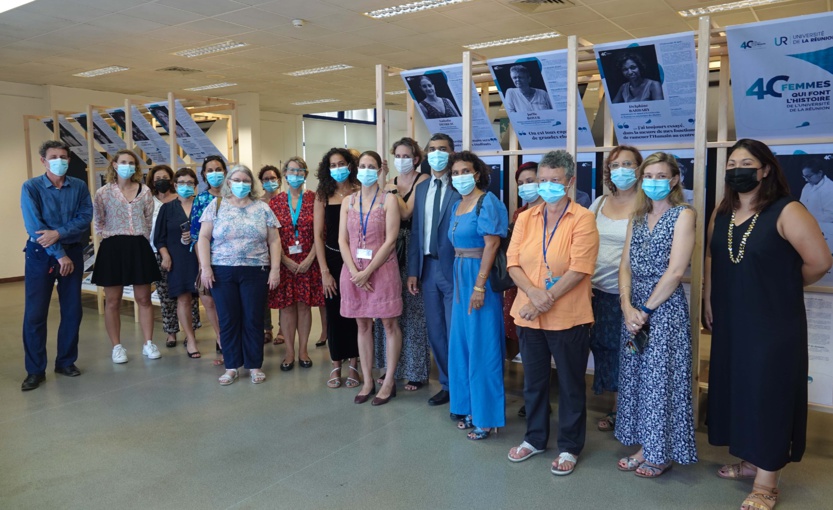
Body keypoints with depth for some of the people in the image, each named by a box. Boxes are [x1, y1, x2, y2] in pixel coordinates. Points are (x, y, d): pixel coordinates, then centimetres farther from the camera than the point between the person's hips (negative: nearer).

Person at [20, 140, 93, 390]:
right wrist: (59, 255, -16)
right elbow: (34, 226, -12)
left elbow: (85, 217, -6)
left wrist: (58, 233, -21)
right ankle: (35, 370, 7)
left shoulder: (79, 187, 3)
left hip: (73, 252, 3)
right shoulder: (30, 187, -4)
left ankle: (66, 361, 21)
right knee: (35, 314, -2)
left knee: (72, 311, 7)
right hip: (40, 254, -2)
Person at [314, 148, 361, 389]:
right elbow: (318, 235, 1)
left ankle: (353, 365, 18)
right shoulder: (323, 196, 3)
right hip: (332, 260, 2)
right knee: (334, 312, 6)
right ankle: (336, 366, 18)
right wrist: (324, 271, -4)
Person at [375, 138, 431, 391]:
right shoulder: (391, 183, 14)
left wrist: (393, 192, -11)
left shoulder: (422, 180, -4)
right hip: (390, 249, 6)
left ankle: (416, 371, 12)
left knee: (413, 309, 0)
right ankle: (392, 367, 22)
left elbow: (406, 213, -15)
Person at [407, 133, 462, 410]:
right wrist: (413, 270, 8)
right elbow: (416, 231, 12)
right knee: (435, 332, 13)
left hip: (453, 268, -6)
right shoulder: (421, 188, 12)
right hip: (428, 267, 6)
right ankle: (447, 384, 29)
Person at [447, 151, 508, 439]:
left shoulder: (487, 202, -11)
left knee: (482, 347, -2)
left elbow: (492, 244, -18)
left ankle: (487, 417, 10)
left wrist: (479, 286, -22)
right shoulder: (457, 206, 14)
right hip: (461, 279, 9)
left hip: (481, 278, -8)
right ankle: (470, 409, 26)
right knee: (462, 345, 13)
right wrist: (460, 282, 10)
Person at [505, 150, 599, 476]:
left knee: (570, 385, 9)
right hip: (529, 315, 5)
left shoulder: (582, 219, -7)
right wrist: (534, 293, -17)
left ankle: (569, 447, 26)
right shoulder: (526, 219, 7)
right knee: (533, 381, 17)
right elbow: (513, 262, -1)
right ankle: (535, 439, 35)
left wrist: (547, 300, -19)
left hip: (568, 318, -4)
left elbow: (579, 269, -15)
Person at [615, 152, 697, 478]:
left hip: (665, 306, -6)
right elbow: (625, 266, 6)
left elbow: (675, 271, -15)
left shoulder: (683, 215, -7)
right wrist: (628, 306, -8)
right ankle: (644, 447, 26)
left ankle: (663, 454, 19)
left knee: (661, 377, 2)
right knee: (635, 376, 11)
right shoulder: (637, 218, 12)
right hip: (634, 307, 6)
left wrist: (646, 310, -13)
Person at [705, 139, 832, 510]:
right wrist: (709, 301, 9)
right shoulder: (722, 212, 6)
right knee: (737, 388, 15)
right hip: (730, 321, 7)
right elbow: (711, 258, 13)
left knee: (768, 393, 1)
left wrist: (785, 285, 0)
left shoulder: (786, 212, -14)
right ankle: (749, 460, 33)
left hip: (773, 323, -6)